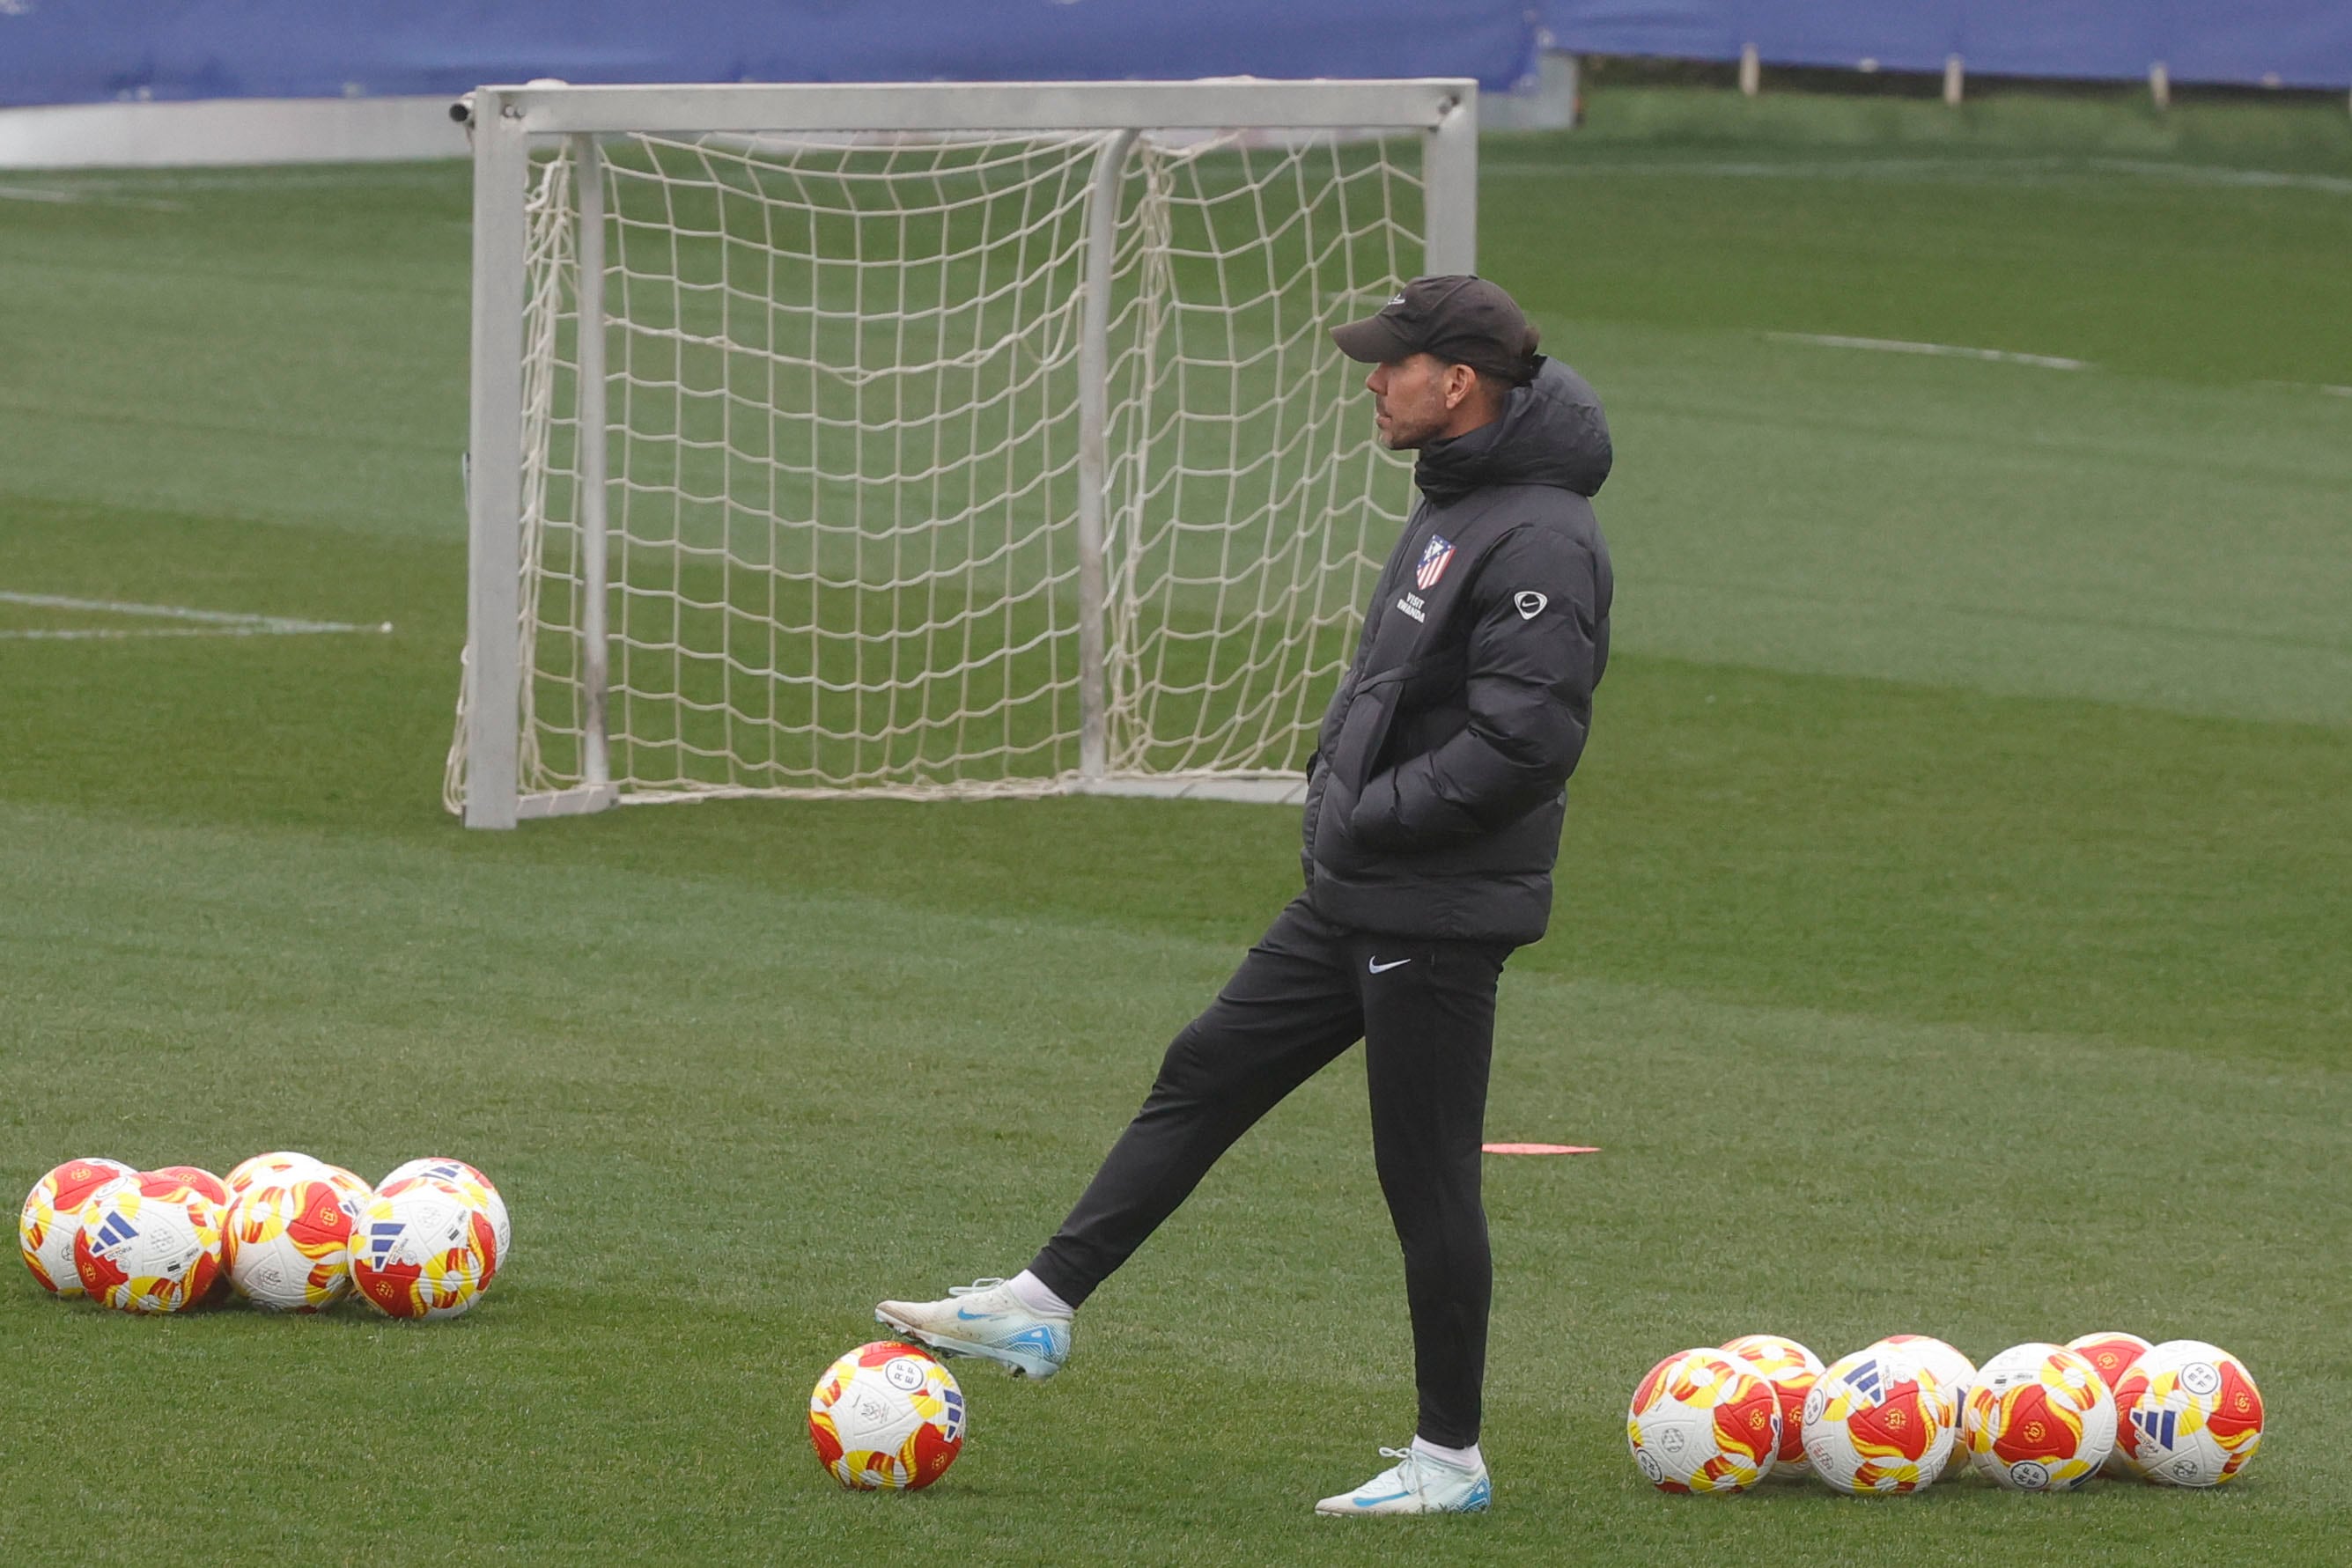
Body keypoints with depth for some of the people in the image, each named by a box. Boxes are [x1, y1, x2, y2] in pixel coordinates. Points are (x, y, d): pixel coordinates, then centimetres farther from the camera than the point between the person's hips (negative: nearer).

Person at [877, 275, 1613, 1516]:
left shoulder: (1540, 543, -20)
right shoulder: (1450, 510, 12)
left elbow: (1523, 738, -27)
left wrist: (1367, 817, -19)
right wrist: (1341, 800, 8)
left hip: (1437, 916, -10)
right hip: (1354, 898, 10)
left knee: (1426, 1172, -2)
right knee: (1205, 1075, 12)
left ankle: (1450, 1459, 8)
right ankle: (1043, 1305, 17)